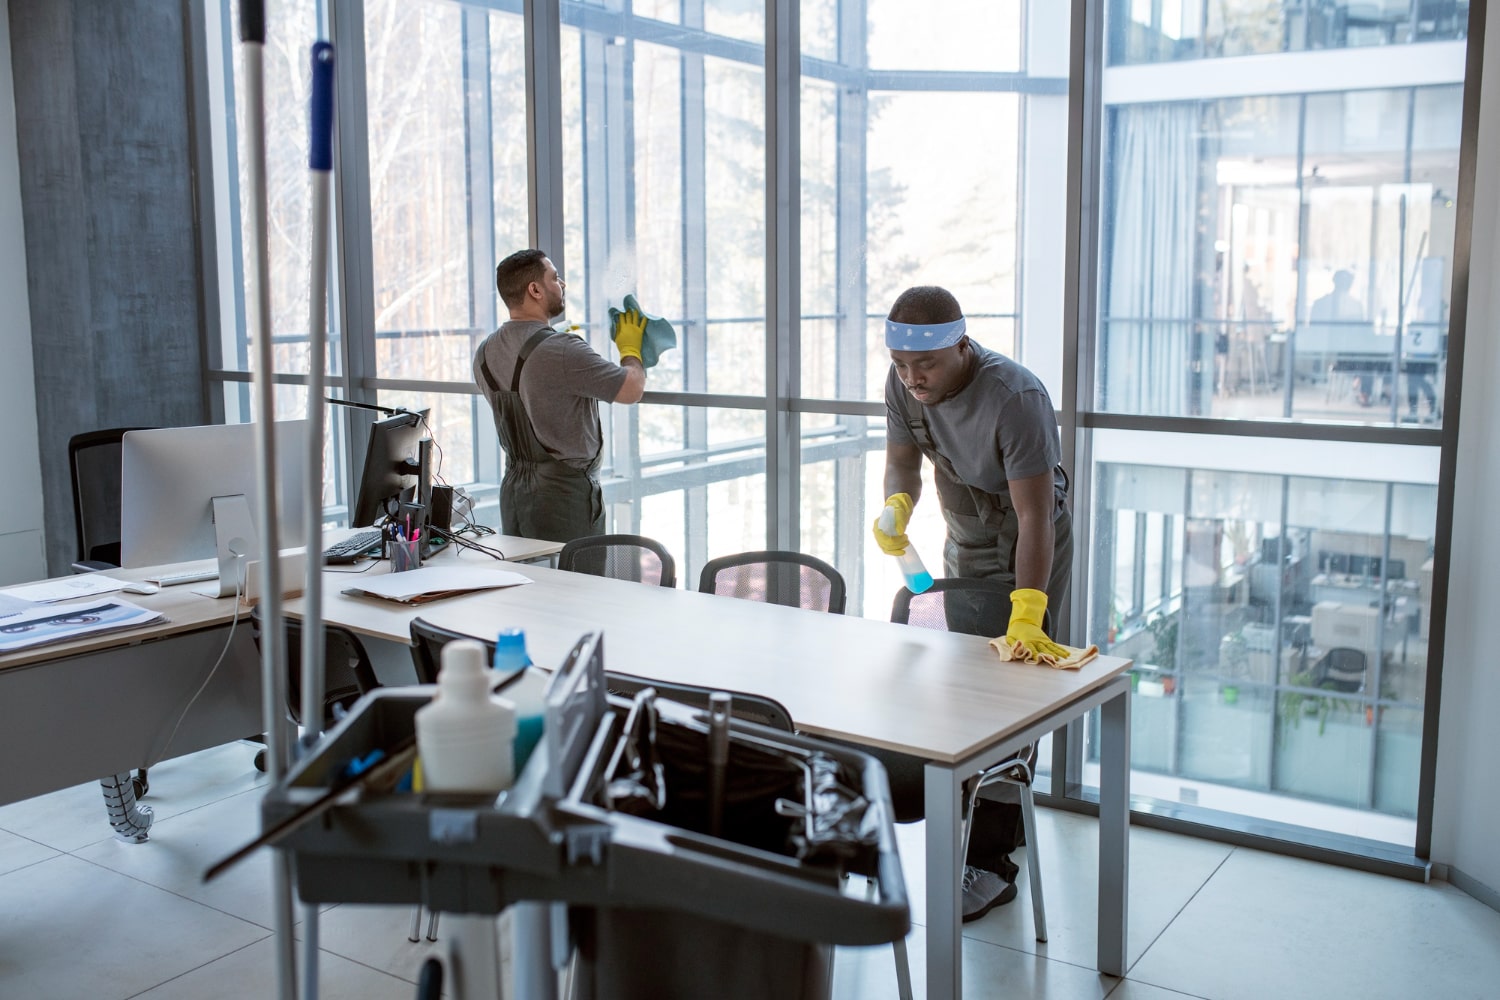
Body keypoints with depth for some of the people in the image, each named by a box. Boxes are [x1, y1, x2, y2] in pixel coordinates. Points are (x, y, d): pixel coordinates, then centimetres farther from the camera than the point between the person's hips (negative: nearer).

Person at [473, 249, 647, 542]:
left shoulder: (486, 353, 5)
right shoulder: (562, 351, -20)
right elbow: (632, 389, -14)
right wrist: (630, 347, 7)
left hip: (513, 488, 8)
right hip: (565, 493, -8)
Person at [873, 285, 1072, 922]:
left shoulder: (1016, 398, -34)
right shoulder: (904, 384, -15)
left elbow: (1034, 514, -37)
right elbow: (903, 460, -4)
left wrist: (1027, 613, -45)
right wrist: (897, 506, -27)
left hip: (1026, 558, -7)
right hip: (964, 553, 7)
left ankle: (990, 866, 0)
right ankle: (1003, 827, 34)